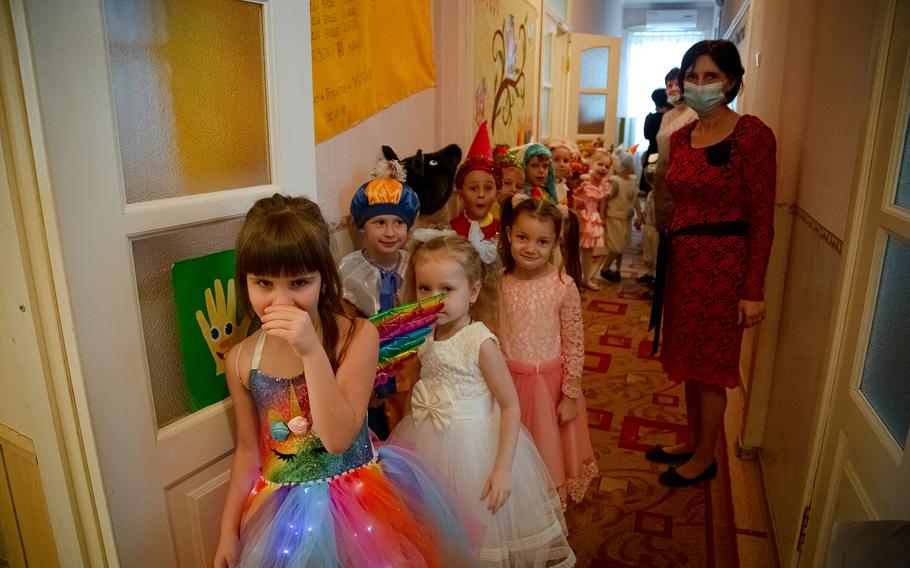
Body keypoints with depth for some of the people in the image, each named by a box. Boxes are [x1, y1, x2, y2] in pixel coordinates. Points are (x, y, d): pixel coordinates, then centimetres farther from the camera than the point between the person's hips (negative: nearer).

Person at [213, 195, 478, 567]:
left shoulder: (357, 336, -19)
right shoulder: (242, 359, -7)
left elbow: (339, 438, -25)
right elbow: (248, 450, 4)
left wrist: (311, 351, -34)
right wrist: (229, 531, 6)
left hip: (358, 505, -2)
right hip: (283, 513, 3)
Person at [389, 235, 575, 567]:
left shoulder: (481, 342, -21)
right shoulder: (425, 336, -3)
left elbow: (511, 406, -18)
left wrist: (503, 469, -20)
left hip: (471, 445, -5)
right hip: (429, 440, 6)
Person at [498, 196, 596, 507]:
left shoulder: (563, 287, -16)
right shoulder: (499, 282, -6)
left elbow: (574, 345, -11)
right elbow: (491, 336, 3)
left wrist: (571, 395, -8)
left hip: (549, 382, -3)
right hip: (508, 381, 3)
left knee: (547, 448, 15)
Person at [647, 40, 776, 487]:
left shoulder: (751, 134, -11)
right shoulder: (680, 137, 8)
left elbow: (762, 219, -13)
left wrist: (753, 290, -15)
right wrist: (667, 261, 9)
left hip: (724, 262, -6)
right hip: (683, 260, 7)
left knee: (710, 368, 7)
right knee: (689, 361, 17)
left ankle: (704, 459, 27)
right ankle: (692, 443, 37)